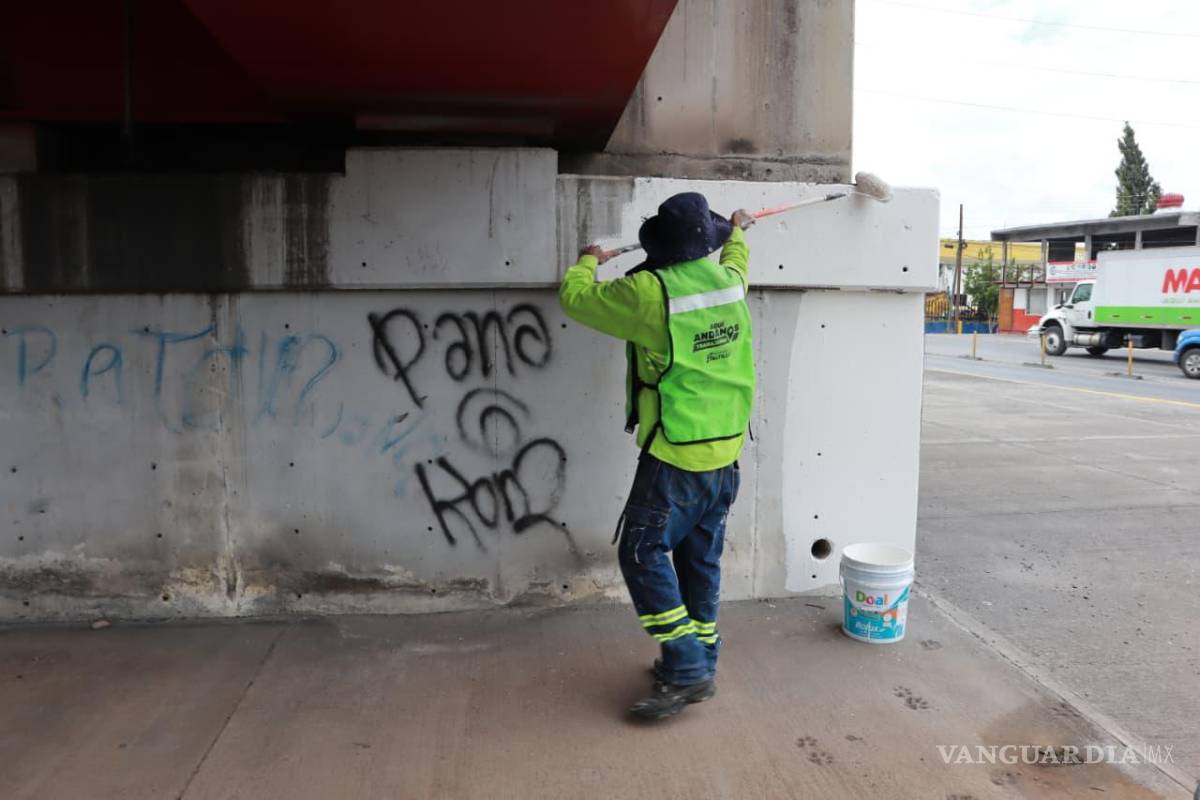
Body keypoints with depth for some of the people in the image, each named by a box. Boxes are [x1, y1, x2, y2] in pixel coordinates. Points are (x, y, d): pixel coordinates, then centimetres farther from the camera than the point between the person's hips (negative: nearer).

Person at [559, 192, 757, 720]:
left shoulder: (649, 292, -18)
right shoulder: (729, 281, 2)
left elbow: (575, 298, -4)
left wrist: (588, 261, 17)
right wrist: (737, 232, 50)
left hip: (675, 459, -7)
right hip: (725, 454, 8)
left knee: (643, 554, 0)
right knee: (701, 560, 16)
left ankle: (688, 671, 1)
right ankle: (698, 662, 27)